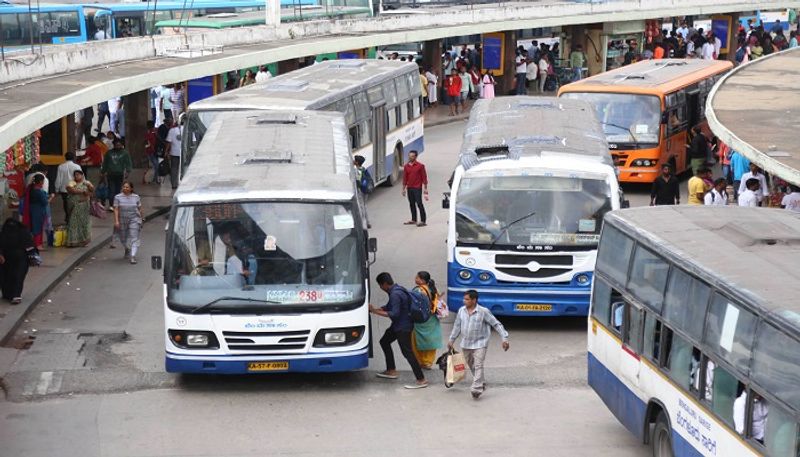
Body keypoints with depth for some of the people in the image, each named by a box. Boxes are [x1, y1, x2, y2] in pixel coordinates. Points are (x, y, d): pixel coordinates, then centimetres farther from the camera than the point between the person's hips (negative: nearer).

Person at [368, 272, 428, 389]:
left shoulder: (395, 294, -24)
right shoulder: (396, 290, 9)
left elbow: (394, 314, -27)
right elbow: (389, 306, 22)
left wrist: (376, 312, -23)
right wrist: (375, 309, 14)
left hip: (403, 327, -11)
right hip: (398, 325, 11)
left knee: (407, 352, -11)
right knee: (384, 341, 22)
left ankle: (421, 380, -12)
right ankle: (391, 371, 30)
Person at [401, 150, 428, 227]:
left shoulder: (420, 166, -6)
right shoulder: (406, 166, 8)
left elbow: (424, 177, -4)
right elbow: (405, 178, 15)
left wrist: (425, 188, -7)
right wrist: (404, 188, 14)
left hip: (417, 188, -6)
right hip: (409, 188, 6)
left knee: (419, 203, -9)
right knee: (412, 204, 12)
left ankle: (423, 221, -8)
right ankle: (413, 220, 21)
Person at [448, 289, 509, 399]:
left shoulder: (483, 312, -13)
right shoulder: (461, 311, 1)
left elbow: (496, 324, -10)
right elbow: (457, 326, 13)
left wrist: (504, 338, -15)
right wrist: (452, 340, 16)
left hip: (479, 344, -6)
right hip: (466, 344, 6)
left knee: (478, 365, -15)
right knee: (471, 366, 16)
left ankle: (476, 389, -20)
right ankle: (481, 383, 34)